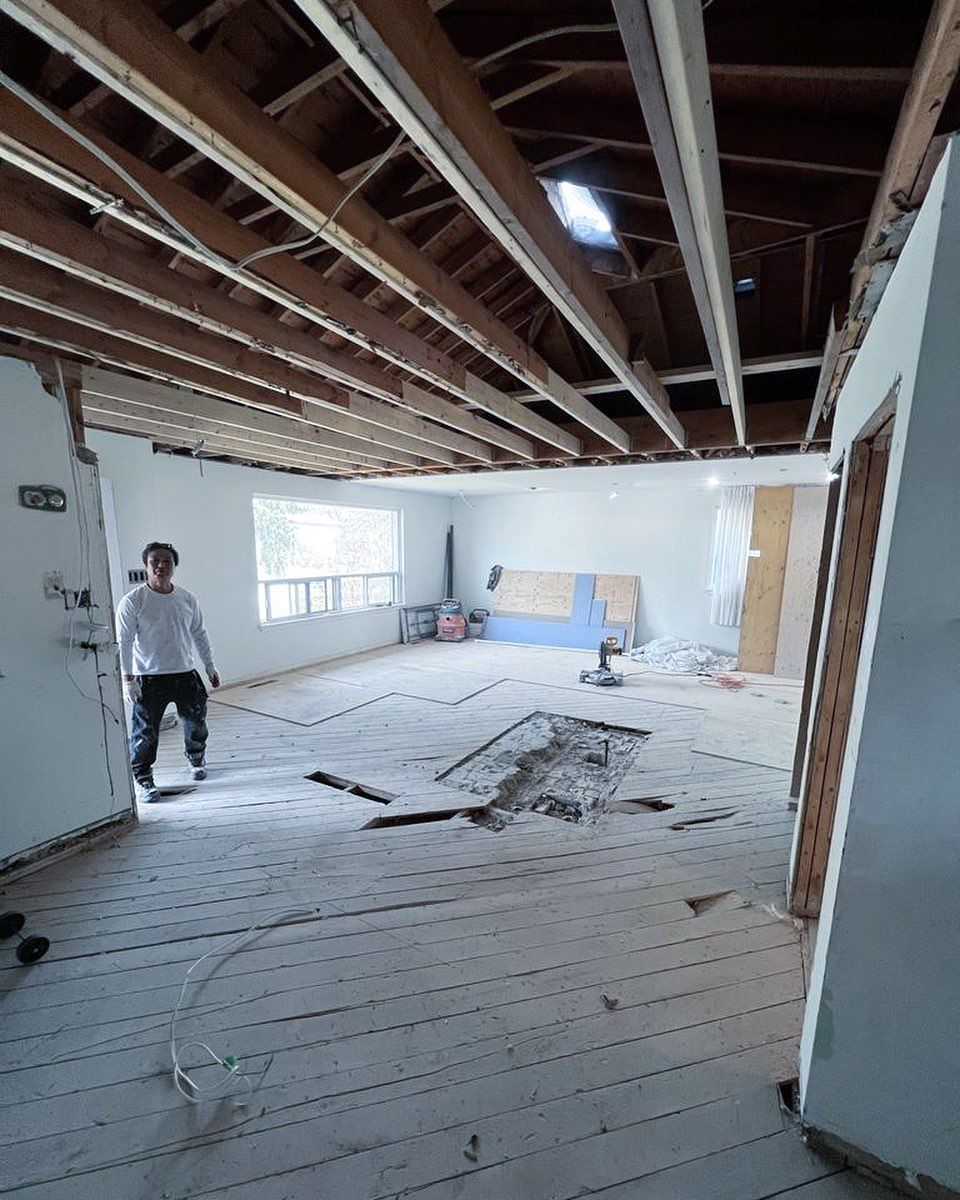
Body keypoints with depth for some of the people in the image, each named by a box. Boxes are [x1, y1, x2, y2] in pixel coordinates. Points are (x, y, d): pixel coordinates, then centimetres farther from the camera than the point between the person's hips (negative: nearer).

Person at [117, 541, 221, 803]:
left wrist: (209, 666, 12)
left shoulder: (187, 598, 4)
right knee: (145, 731, 2)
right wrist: (128, 678, -14)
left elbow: (199, 634, 12)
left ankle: (197, 759, 39)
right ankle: (142, 777, 22)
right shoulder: (133, 601, -8)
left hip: (186, 673, 4)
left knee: (196, 720, 14)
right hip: (149, 678, -4)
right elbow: (124, 641, -10)